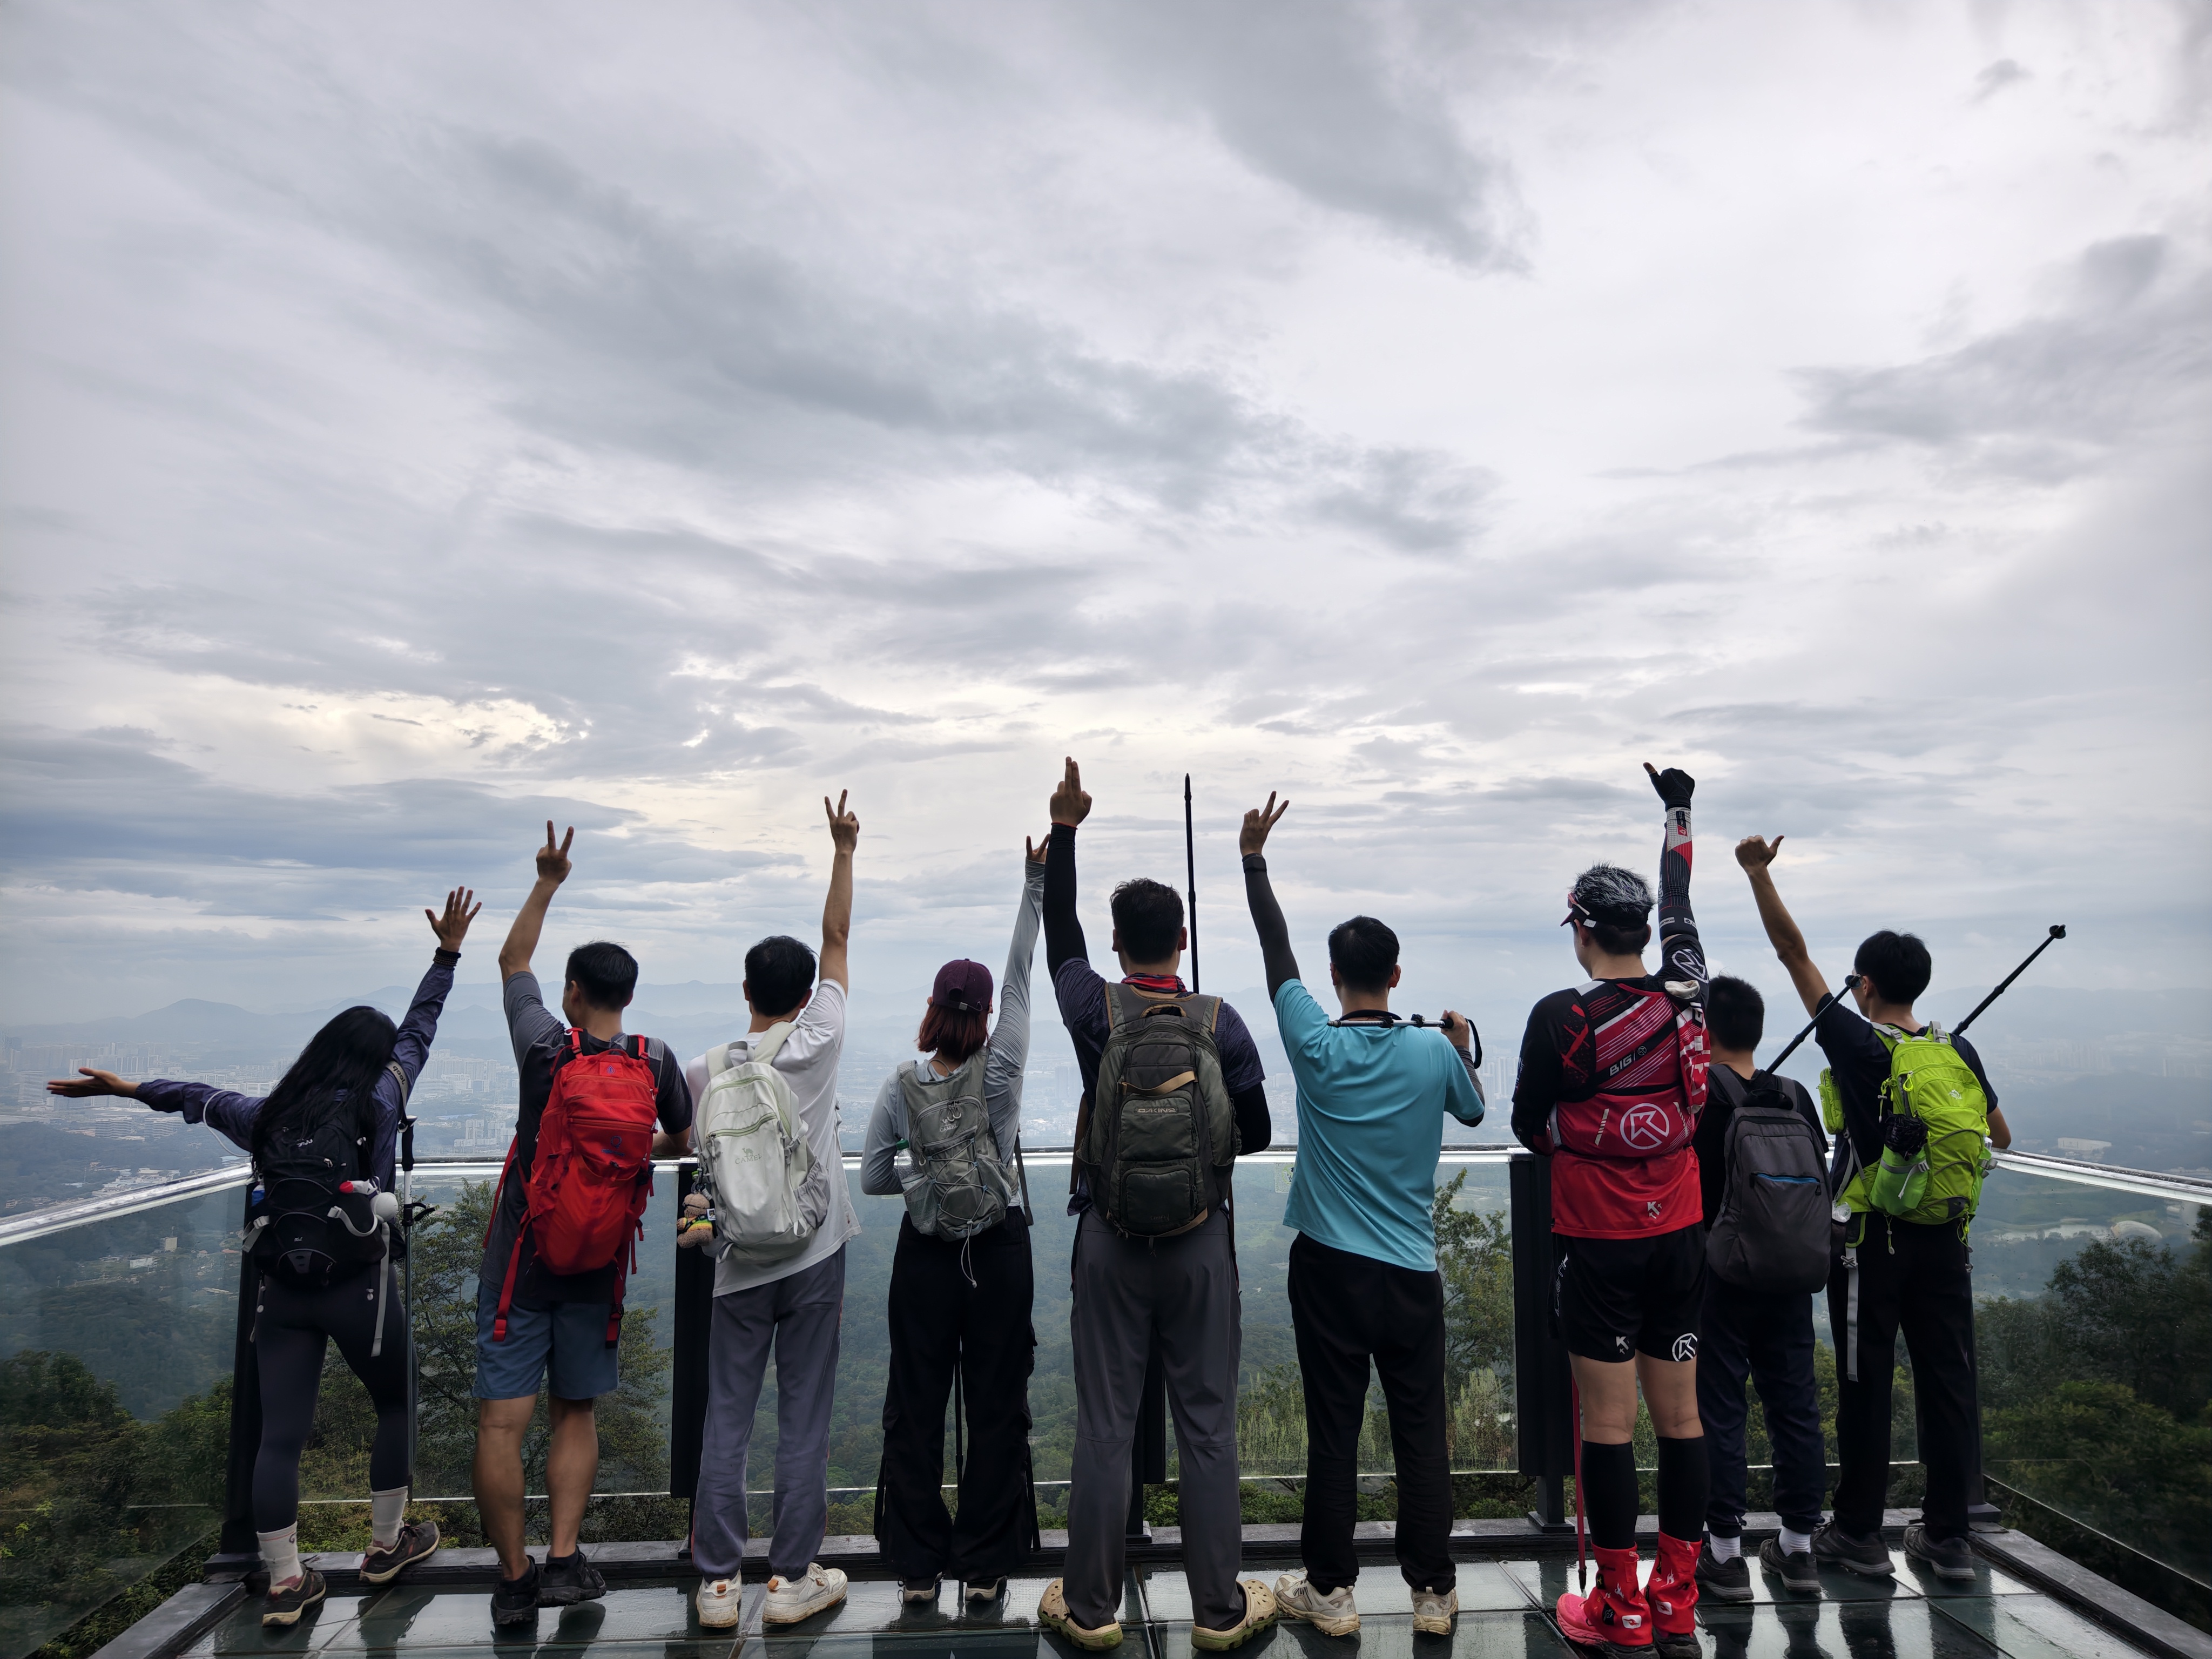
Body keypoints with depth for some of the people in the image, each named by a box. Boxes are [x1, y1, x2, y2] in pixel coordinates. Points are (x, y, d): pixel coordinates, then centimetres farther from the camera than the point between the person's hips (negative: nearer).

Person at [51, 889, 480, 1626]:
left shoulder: (266, 1116, 3)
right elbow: (417, 1033, 1)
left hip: (280, 1290, 4)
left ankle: (285, 1584, 15)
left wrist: (127, 1087, 37)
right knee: (398, 1404, 17)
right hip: (359, 1287, -4)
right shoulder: (377, 1106, -7)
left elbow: (200, 1098, 20)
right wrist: (447, 954, 9)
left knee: (279, 1436, 8)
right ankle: (387, 1544, 26)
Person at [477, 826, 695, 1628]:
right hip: (599, 1261, 3)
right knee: (575, 1411, 17)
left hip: (522, 1255, -3)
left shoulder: (545, 1046, -11)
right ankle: (564, 1557, 10)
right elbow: (683, 1140, 12)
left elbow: (513, 960, 6)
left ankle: (515, 1579, 8)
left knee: (501, 1418, 3)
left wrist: (548, 881, 11)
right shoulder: (655, 1060, -5)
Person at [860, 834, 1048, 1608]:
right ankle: (985, 1566, 17)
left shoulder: (902, 1086, -9)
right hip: (999, 1252, -1)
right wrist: (1036, 882, -10)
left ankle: (919, 1567, 20)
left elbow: (872, 1179, -3)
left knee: (916, 1408, 12)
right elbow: (1020, 973, -11)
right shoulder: (1000, 1068, -13)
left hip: (925, 1255, 1)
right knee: (996, 1408, 9)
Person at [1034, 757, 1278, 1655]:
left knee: (1104, 1427, 9)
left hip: (1109, 1241, 1)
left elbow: (1058, 932, 10)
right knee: (1207, 1428, 9)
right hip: (1201, 1243, 0)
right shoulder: (1221, 1023, -9)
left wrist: (1065, 830, 14)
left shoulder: (1094, 1013, -9)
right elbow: (1256, 1133, 0)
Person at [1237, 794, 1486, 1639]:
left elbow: (1276, 954, -2)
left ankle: (1330, 1592, 18)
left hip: (1329, 1269, -1)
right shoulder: (1435, 1052, -7)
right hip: (1411, 1274, 1)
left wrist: (1254, 862, 4)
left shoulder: (1316, 1046, -11)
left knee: (1333, 1432, 7)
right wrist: (1465, 1044, 31)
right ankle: (1434, 1593, 20)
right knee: (1421, 1433, 11)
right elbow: (1473, 1109, 14)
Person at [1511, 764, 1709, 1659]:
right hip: (1681, 1237, 5)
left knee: (1608, 1422, 4)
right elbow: (1681, 908, 17)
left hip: (1599, 1244, -5)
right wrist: (1679, 811, 31)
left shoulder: (1562, 1017, -16)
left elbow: (1529, 1127, -6)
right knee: (1680, 1415, 12)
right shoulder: (1687, 997, -2)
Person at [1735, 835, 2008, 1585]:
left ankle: (1859, 1535, 15)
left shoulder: (1856, 1044, -12)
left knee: (1866, 1384, 4)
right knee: (1948, 1379, 11)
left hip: (1873, 1238, -5)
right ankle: (1948, 1538, 20)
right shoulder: (1958, 1051, 1)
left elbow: (1794, 953, -13)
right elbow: (1999, 1137, 12)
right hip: (1945, 1239, 5)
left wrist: (1758, 874, -11)